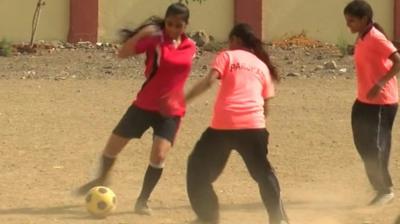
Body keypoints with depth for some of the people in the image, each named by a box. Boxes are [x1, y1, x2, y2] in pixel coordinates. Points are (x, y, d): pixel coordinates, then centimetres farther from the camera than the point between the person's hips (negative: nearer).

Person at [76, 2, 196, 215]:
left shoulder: (190, 47, 0)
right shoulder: (155, 39, -9)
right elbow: (122, 53, -19)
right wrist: (141, 34, -31)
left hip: (171, 111, 0)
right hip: (145, 105, 0)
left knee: (158, 156, -16)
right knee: (113, 146, 8)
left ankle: (142, 201, 3)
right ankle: (101, 179, 39)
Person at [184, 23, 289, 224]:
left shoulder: (227, 57, 9)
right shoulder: (262, 66, 20)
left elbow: (209, 81, -8)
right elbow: (266, 105, 19)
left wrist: (184, 98, -12)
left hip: (223, 125, -3)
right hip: (253, 125, 3)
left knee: (198, 166, 14)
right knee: (263, 173, 19)